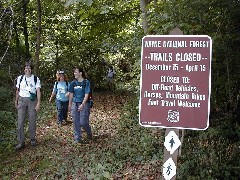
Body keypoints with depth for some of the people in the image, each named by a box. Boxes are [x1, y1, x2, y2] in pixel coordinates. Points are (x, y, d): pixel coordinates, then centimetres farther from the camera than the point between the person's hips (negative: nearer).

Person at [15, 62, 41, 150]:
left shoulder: (36, 79, -1)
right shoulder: (20, 78, 6)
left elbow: (38, 91, -5)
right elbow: (17, 91, 14)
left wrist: (38, 103, -14)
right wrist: (16, 102, 13)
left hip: (32, 100, -1)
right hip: (22, 100, 1)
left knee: (32, 121, 3)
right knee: (20, 121, -5)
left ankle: (32, 139, 19)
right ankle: (21, 142, -1)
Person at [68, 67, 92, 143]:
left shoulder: (86, 82, -8)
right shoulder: (73, 83, 7)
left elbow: (86, 95, -12)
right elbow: (71, 94, 14)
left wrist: (82, 105, -20)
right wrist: (70, 104, 14)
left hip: (84, 104, -5)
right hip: (75, 104, 5)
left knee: (83, 122, -5)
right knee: (76, 122, 7)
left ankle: (89, 133, 25)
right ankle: (77, 138, 17)